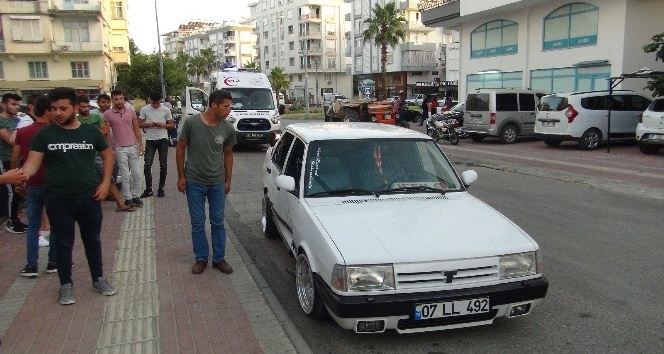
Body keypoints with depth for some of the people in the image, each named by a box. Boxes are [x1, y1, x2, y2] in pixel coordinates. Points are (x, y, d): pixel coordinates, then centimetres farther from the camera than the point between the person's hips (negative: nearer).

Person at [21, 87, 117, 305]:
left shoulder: (91, 131, 0)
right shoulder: (44, 134, -3)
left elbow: (108, 156, 10)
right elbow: (33, 163, -8)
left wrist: (105, 183, -1)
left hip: (89, 198, 1)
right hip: (58, 201, -1)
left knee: (93, 240, 14)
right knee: (64, 243, 10)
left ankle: (98, 279, 30)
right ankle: (66, 285, 25)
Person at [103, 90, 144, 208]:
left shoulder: (131, 111, 4)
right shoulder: (108, 114, -4)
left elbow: (136, 129, 9)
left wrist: (140, 144, 3)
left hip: (133, 147, 3)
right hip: (120, 149, -3)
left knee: (136, 174, 6)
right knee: (125, 175, 1)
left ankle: (135, 196, 20)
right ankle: (128, 198, 11)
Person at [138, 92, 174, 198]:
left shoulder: (166, 110, 0)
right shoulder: (144, 109, 0)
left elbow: (172, 125, 4)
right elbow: (139, 124, 3)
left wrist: (163, 125, -16)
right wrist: (149, 124, -16)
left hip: (163, 139, 0)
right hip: (150, 140, 0)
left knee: (163, 165, 5)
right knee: (147, 165, -5)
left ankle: (161, 188, 17)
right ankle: (148, 189, 4)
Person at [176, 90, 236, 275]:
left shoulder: (228, 128, -6)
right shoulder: (191, 122, -13)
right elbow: (180, 148, -3)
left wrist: (228, 180, 8)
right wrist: (181, 176, -3)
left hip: (217, 183, 2)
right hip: (195, 182, -2)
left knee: (218, 222, 10)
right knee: (198, 223, 8)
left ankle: (219, 259, 23)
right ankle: (201, 258, 23)